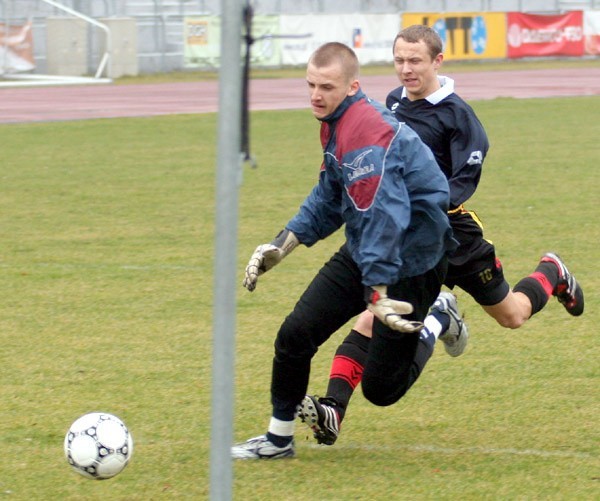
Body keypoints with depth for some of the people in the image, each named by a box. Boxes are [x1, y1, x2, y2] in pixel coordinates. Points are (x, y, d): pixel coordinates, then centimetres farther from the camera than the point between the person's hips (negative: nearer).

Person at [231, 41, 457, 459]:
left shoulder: (365, 133, -28)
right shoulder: (337, 123, 5)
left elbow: (381, 216, -34)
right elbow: (330, 197, 20)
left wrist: (378, 292, -37)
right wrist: (284, 244, 15)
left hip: (410, 263, -9)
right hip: (363, 252, 9)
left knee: (380, 388, -3)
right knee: (295, 334, -1)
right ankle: (279, 439, 15)